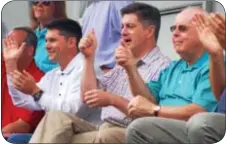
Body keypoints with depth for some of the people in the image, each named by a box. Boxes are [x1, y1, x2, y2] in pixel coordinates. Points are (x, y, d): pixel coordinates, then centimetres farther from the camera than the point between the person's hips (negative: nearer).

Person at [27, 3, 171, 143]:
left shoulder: (162, 67, -3)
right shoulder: (123, 64, 24)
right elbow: (87, 96, 17)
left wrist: (113, 100, -22)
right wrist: (89, 57, 11)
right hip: (104, 129, 7)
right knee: (56, 118, -16)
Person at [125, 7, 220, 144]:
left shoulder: (212, 66, -7)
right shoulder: (173, 68, 25)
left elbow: (198, 112, -17)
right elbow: (148, 99, 16)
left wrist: (154, 110, -9)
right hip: (168, 129, 8)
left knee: (139, 127, -28)